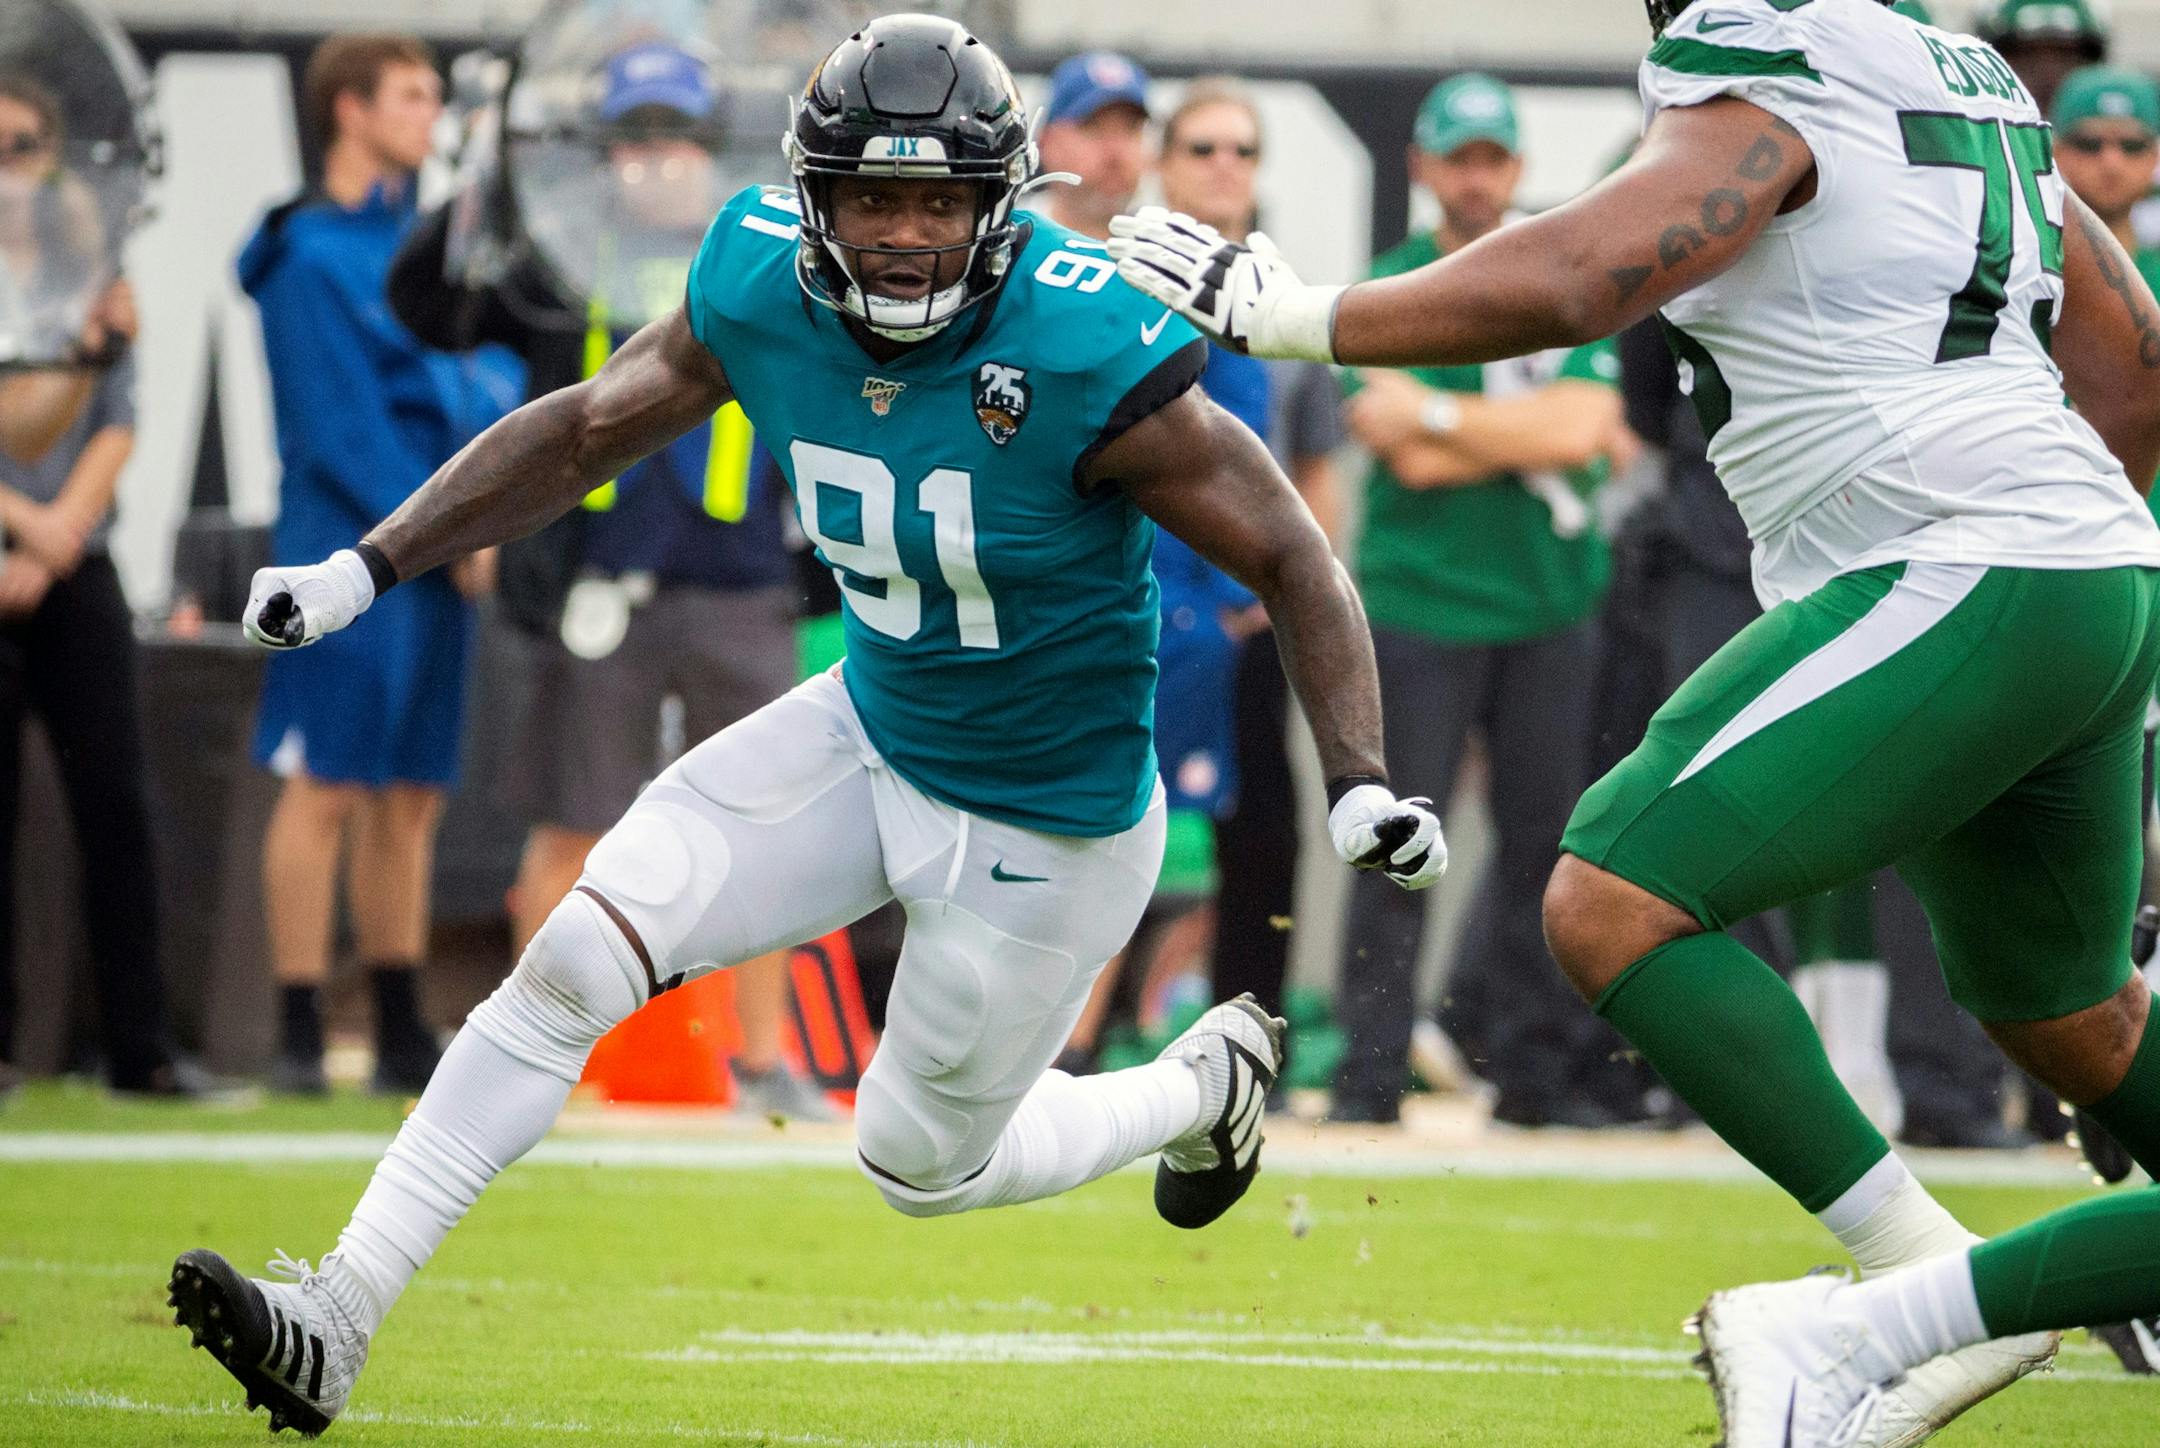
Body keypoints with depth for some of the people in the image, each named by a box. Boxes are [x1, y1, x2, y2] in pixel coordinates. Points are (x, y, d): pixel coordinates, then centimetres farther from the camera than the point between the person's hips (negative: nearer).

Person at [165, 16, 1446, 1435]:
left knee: (923, 1165, 12)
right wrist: (366, 568, -2)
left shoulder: (1088, 357, -29)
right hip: (871, 731, 5)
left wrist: (1361, 781, -30)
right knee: (576, 958, -9)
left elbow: (1289, 556, -20)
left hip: (1048, 824, -5)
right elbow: (584, 430, 3)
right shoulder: (761, 293, -14)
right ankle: (336, 1325, -5)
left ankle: (1201, 1085, 41)